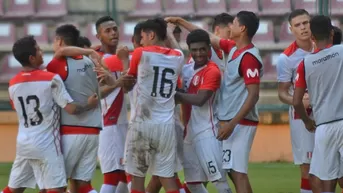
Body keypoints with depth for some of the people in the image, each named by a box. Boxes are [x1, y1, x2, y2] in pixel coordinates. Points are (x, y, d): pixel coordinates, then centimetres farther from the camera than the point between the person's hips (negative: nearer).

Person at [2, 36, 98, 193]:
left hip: (23, 144, 6)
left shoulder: (13, 84, 4)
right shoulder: (52, 79, -12)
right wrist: (90, 105, 6)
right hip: (46, 144, -6)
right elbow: (71, 109, -13)